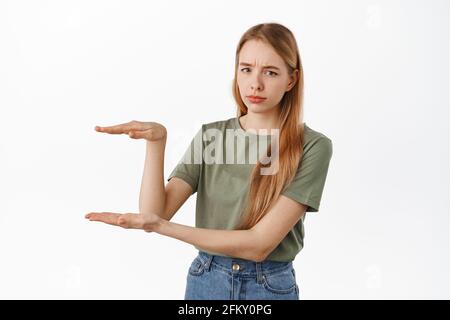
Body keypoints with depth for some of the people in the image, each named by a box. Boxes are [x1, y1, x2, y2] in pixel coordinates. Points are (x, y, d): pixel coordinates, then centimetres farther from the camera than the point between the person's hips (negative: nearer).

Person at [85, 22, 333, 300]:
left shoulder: (312, 147, -15)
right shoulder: (210, 136, -3)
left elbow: (259, 244, -20)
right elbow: (155, 214, -11)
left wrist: (161, 225, -21)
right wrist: (156, 141, -24)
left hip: (270, 287, -2)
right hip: (204, 281, 3)